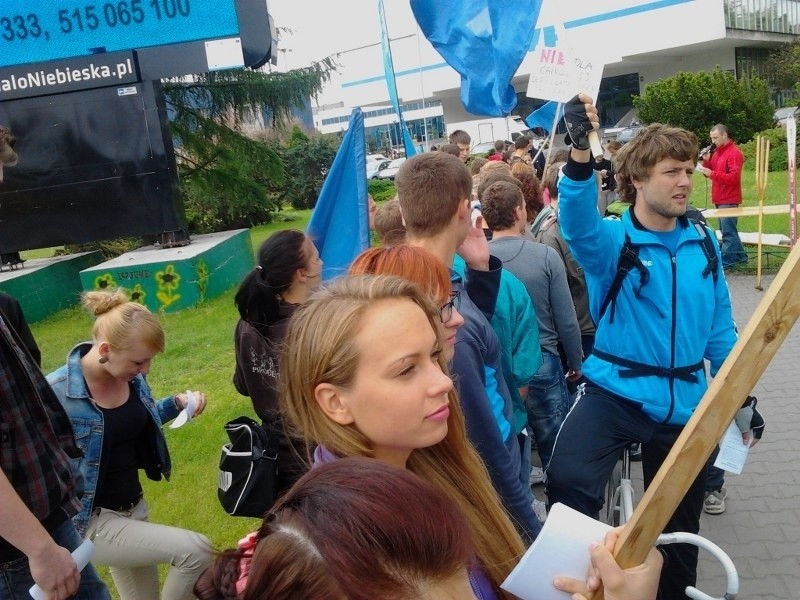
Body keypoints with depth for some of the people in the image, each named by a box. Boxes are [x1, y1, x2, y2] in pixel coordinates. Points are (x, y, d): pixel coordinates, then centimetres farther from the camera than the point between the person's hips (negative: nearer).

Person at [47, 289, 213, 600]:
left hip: (134, 506, 7)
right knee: (196, 550, -18)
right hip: (91, 521, -7)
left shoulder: (130, 376, -6)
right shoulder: (56, 393, -26)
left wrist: (178, 403, -4)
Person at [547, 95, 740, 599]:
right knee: (569, 481, -31)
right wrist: (580, 149, -50)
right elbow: (578, 222, -34)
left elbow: (720, 327, 12)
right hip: (616, 391, -4)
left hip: (684, 404, 4)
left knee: (678, 530, 19)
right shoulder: (611, 240, -10)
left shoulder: (703, 243, 3)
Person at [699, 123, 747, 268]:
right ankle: (739, 255, 24)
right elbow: (711, 172, 17)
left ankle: (725, 261, -7)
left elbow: (734, 177, -20)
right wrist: (706, 161, -1)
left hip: (729, 200, -9)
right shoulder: (716, 151, 15)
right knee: (729, 230, 15)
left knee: (728, 232, -8)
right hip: (720, 199, 9)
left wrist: (712, 174, -25)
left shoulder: (734, 153, -12)